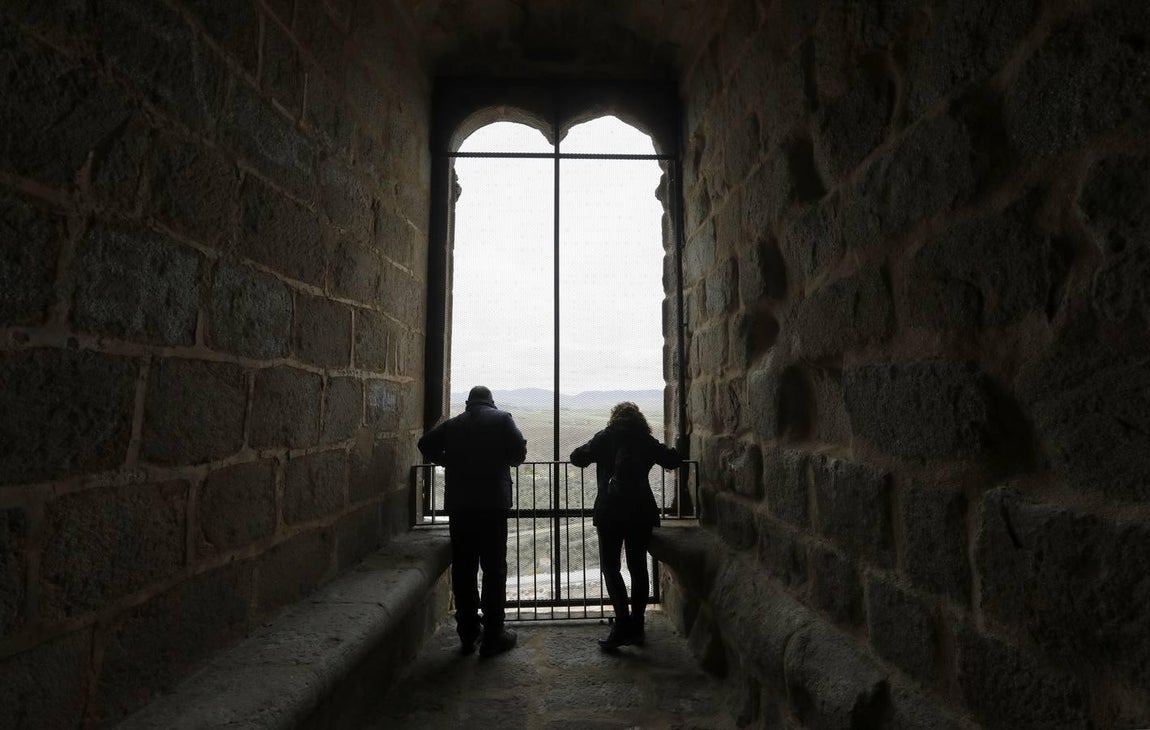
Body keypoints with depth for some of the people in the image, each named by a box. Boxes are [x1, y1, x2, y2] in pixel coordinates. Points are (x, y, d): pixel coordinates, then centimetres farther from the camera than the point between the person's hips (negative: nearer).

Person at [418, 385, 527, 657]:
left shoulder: (453, 424, 10)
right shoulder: (502, 419, 2)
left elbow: (426, 444, 4)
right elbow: (519, 449, -8)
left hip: (458, 505, 3)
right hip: (493, 504, -3)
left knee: (463, 569, 11)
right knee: (494, 569, 4)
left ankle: (468, 634, 18)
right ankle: (492, 636, 6)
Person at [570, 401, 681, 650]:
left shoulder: (605, 438, 1)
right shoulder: (646, 440, 7)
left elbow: (577, 457, 4)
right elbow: (673, 461, 15)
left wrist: (594, 452, 23)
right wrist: (669, 449, 35)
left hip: (610, 511, -3)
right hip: (641, 511, 3)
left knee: (610, 567, 3)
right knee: (638, 567, 12)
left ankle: (623, 623, -9)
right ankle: (636, 627, 17)